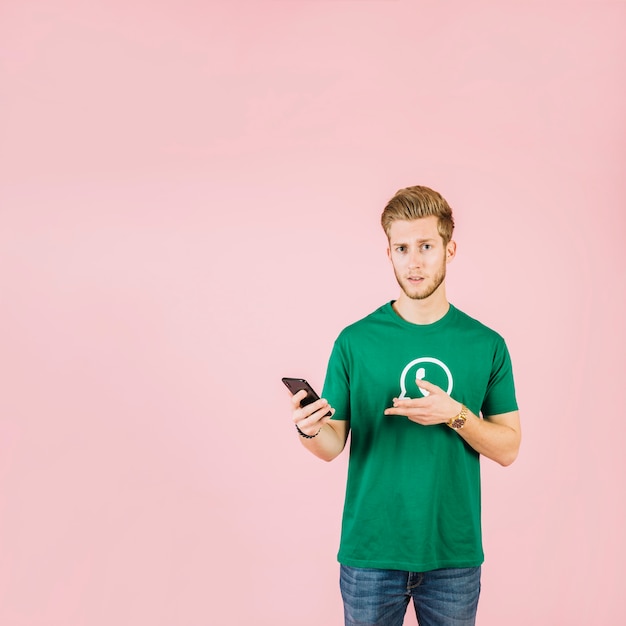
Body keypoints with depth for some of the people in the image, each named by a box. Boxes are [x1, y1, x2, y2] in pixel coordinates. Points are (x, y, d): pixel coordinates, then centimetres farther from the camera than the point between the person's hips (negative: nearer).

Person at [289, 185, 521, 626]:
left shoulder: (487, 345, -1)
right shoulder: (355, 340, -4)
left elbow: (508, 448, 0)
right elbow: (333, 445, -4)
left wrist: (455, 415, -17)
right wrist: (309, 431, -26)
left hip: (454, 553, 1)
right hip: (370, 551, -1)